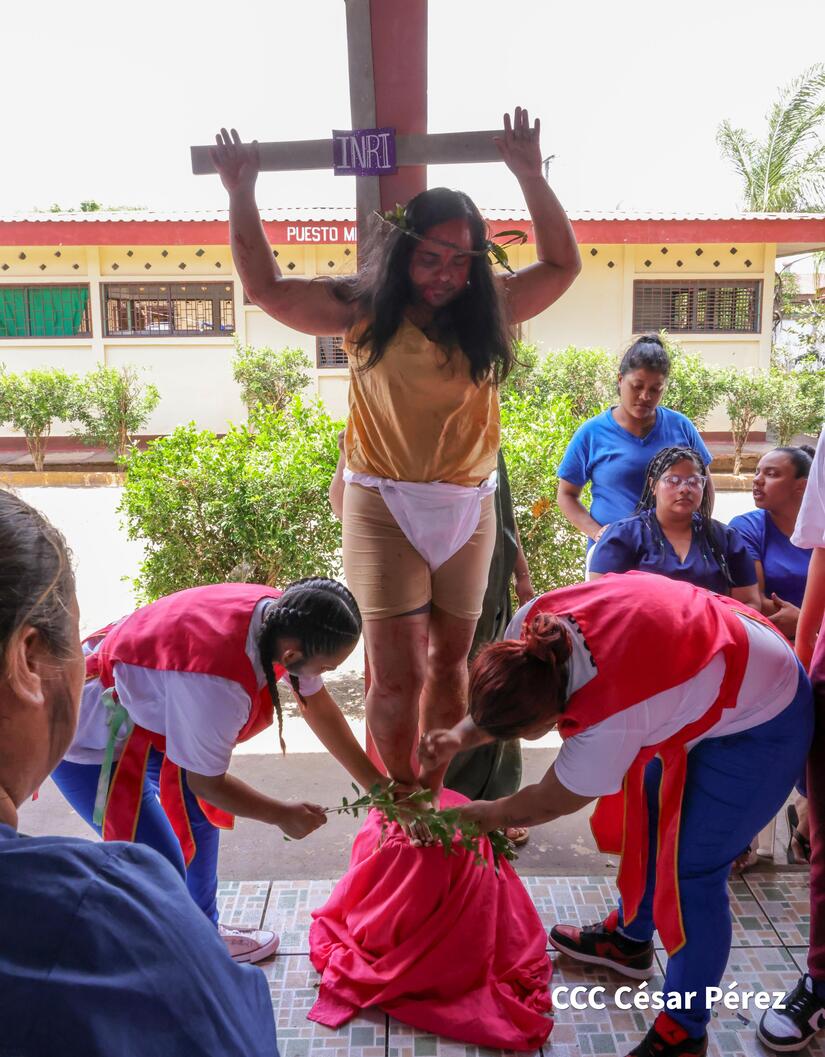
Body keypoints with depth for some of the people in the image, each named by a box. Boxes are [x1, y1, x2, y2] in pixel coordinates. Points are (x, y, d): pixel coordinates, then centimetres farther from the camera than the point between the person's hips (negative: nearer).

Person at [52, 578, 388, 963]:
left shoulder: (281, 615, -18)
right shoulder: (216, 684, -41)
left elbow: (319, 706, -3)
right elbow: (205, 782, -23)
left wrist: (376, 785, 2)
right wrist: (283, 815, -9)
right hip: (88, 741, -8)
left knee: (202, 815, 17)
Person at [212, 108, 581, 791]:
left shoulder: (489, 311, 5)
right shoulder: (366, 311, -2)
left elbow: (563, 263, 10)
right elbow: (267, 287, 1)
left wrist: (531, 176, 3)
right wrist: (242, 194, -1)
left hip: (469, 509, 4)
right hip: (384, 508, -3)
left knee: (450, 658, 16)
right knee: (397, 673, -2)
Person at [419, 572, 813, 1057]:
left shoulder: (611, 722, -39)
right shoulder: (534, 622, -23)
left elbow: (550, 803, -20)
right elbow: (506, 698, -1)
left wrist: (473, 815, -6)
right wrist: (461, 735, -16)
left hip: (758, 725, -8)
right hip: (712, 671, 8)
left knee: (691, 871, -5)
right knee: (646, 816, 20)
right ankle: (629, 937, 42)